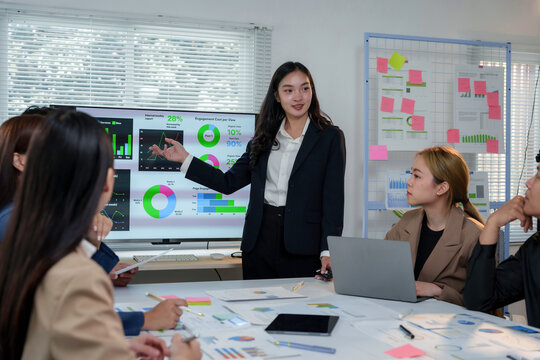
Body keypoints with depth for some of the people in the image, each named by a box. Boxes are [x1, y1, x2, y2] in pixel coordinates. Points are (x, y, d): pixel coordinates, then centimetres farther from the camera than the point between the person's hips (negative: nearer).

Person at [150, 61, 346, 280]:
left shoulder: (330, 137, 0)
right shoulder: (264, 138, 12)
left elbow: (333, 198, -5)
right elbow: (229, 182, 13)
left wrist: (328, 251, -14)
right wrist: (185, 159, 6)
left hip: (302, 248, -3)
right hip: (259, 244, 4)